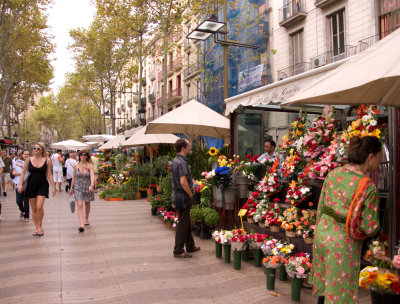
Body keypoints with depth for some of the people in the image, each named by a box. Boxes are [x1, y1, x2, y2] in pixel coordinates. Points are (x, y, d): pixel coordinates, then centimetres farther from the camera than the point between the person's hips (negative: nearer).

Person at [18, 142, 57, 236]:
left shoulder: (47, 160, -2)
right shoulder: (29, 160, 2)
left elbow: (49, 175, 2)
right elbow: (23, 173, 6)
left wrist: (54, 187, 0)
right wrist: (20, 185, -4)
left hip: (42, 185, -2)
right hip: (31, 185, 2)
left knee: (39, 207, -14)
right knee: (33, 209, 7)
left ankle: (40, 226, 7)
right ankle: (37, 228, 19)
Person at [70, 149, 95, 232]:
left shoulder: (90, 165, -9)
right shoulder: (76, 166, -1)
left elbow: (92, 176, -22)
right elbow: (74, 177, 9)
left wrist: (91, 185, -38)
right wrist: (71, 188, 12)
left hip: (87, 188, 0)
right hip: (78, 188, 0)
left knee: (87, 204, 17)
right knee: (80, 205, -13)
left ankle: (86, 219, 42)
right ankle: (81, 224, -19)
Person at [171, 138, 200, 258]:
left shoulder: (176, 160, 13)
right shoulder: (181, 162, -20)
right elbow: (183, 182, -27)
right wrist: (190, 194, -15)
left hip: (178, 195, 10)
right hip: (183, 197, -10)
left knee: (187, 223, 20)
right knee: (182, 224, -1)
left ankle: (190, 246, 32)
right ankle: (178, 251, 8)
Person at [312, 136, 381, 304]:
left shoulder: (333, 174, -1)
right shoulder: (368, 187, -18)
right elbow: (370, 228, -16)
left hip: (321, 235, 6)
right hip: (343, 243, -6)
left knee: (323, 289, 22)